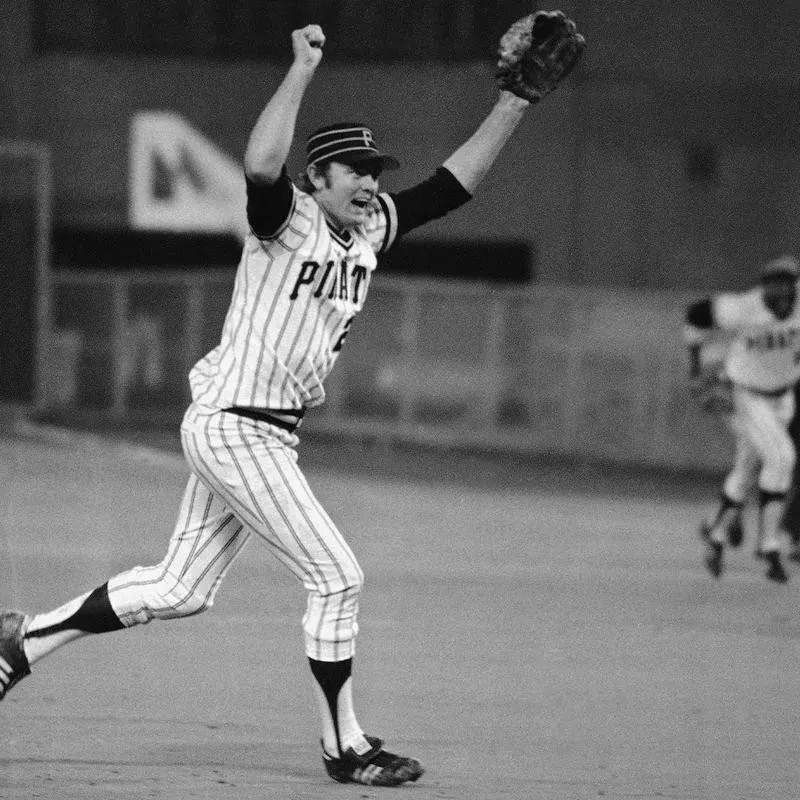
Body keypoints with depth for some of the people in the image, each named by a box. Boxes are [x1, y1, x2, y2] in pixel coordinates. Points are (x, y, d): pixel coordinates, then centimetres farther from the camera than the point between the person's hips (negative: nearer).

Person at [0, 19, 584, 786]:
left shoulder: (369, 229, 9)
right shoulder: (288, 220, -14)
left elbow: (455, 181, 8)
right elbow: (260, 165, -36)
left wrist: (514, 102, 1)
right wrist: (301, 71, -32)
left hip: (270, 435, 9)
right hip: (233, 428, -9)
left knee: (178, 591, 14)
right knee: (336, 578, -6)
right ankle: (345, 749, 3)